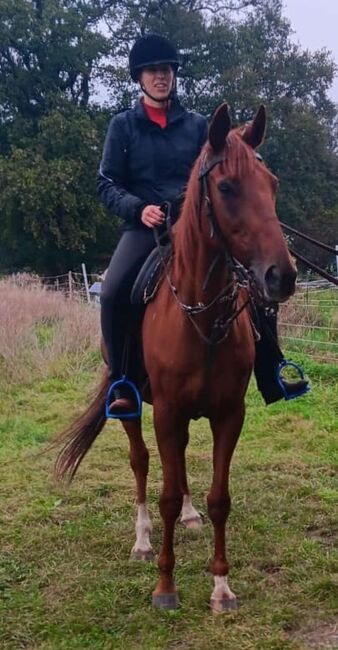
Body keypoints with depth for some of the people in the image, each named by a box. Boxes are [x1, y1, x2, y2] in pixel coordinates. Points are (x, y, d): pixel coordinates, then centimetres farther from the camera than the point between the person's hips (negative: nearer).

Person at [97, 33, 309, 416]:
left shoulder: (196, 124, 14)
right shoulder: (123, 125, 7)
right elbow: (107, 185, 2)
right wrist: (139, 209, -17)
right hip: (145, 227, -3)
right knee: (113, 293, -30)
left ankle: (271, 378, -1)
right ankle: (122, 385, -16)